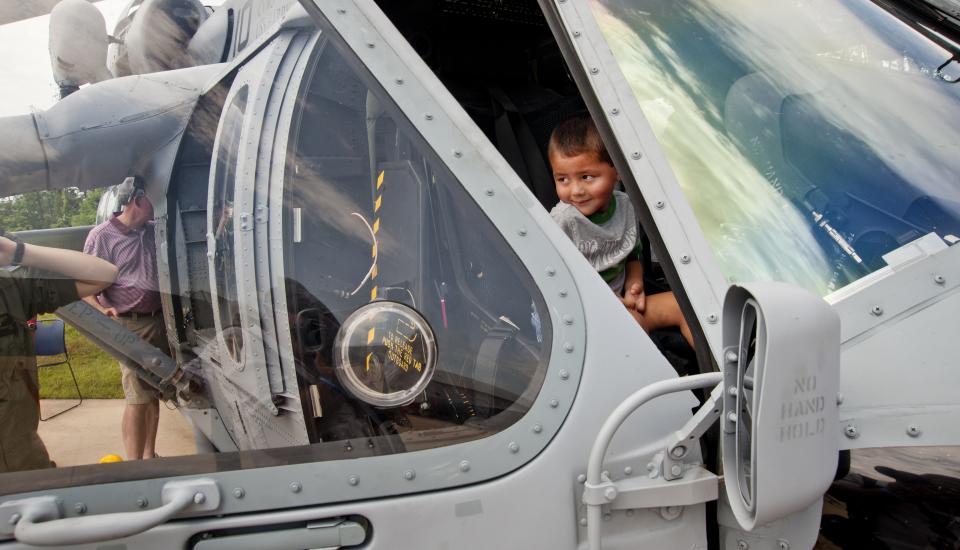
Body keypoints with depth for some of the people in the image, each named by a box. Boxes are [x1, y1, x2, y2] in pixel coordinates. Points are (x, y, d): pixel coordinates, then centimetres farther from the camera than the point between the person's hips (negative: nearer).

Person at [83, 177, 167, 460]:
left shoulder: (154, 231, 9)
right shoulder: (102, 235, -6)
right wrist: (102, 311, -23)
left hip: (160, 320, 6)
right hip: (130, 325, -6)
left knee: (154, 392, 12)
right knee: (137, 398, -7)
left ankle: (150, 456, 24)